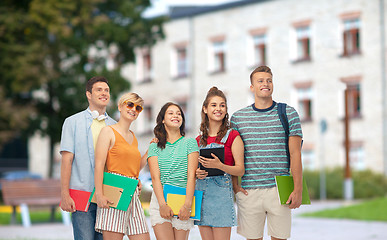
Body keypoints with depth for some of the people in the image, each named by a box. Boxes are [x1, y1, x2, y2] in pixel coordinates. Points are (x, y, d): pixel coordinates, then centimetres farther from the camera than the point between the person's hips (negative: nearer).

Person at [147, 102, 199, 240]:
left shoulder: (190, 143, 8)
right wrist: (163, 204, -15)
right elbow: (155, 177, 0)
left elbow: (191, 175, -1)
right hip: (160, 199, 0)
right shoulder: (155, 146, 10)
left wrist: (187, 205, -14)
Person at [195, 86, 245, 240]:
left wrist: (219, 165, -21)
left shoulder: (232, 136, -1)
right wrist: (196, 173, -3)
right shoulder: (199, 140, 14)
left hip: (222, 191, -5)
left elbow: (240, 170, -5)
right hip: (201, 191, 5)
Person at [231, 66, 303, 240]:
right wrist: (234, 184, -2)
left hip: (279, 191, -1)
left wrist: (298, 189, -5)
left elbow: (295, 154, 1)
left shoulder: (289, 113, 5)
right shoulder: (238, 117, 9)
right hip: (248, 191, 1)